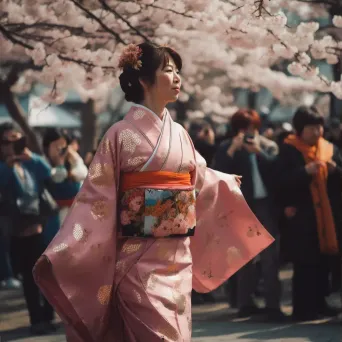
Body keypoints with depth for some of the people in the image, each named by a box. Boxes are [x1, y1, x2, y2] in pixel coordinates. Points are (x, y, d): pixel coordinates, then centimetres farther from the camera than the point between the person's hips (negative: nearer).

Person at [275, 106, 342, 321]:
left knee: (323, 262, 6)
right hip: (302, 216, -5)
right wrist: (305, 171, -24)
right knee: (304, 264, -5)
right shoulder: (289, 150, -2)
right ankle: (302, 308, -1)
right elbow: (282, 181, -11)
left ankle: (318, 303, 17)